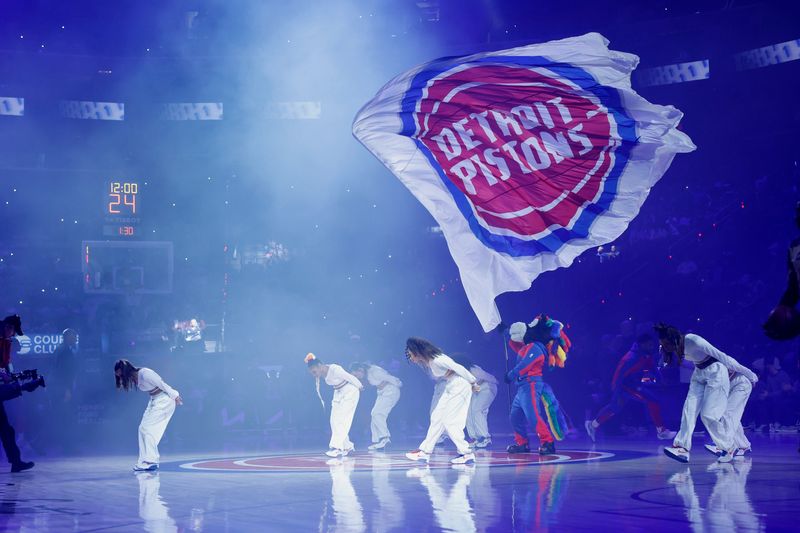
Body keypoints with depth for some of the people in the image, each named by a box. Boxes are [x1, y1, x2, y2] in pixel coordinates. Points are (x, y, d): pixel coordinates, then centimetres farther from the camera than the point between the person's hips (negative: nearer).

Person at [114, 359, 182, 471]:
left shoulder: (144, 374, -26)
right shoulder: (133, 378, 0)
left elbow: (162, 384, -19)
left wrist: (174, 396, -9)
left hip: (164, 400, -9)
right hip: (154, 400, 9)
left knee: (147, 428, -13)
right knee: (142, 429, 4)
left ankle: (151, 461, -9)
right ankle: (144, 462, 8)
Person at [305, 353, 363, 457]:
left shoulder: (334, 369, -29)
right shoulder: (321, 374, -5)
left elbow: (350, 377, -20)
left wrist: (360, 387, -6)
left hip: (350, 392, -8)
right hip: (338, 394, 8)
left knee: (342, 420, -15)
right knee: (334, 422, 2)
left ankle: (336, 447, -19)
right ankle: (347, 446, 11)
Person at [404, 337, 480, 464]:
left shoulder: (436, 360, -23)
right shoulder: (426, 362, 6)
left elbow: (458, 368, -20)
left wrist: (473, 383, -11)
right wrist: (471, 384, 13)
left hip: (460, 387, -9)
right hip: (450, 388, 9)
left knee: (450, 421, -9)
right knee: (437, 417, 9)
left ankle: (467, 454, -4)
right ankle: (425, 451, 14)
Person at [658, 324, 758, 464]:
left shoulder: (694, 342, -29)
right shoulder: (678, 346, -4)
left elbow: (721, 356, -23)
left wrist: (748, 373, -17)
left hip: (715, 372, -8)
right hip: (699, 374, 8)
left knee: (709, 414, -10)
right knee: (689, 409, -7)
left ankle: (729, 447, 9)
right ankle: (682, 448, -12)